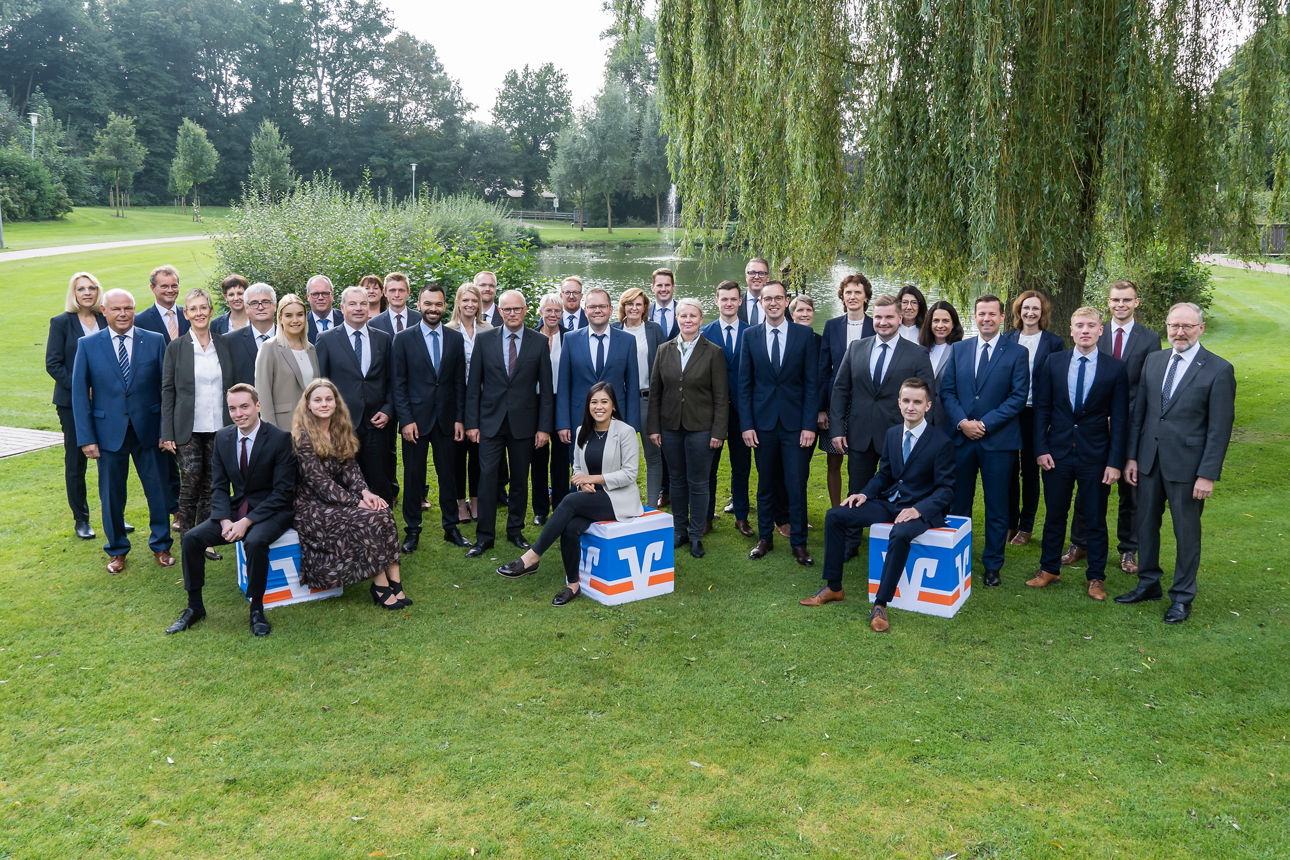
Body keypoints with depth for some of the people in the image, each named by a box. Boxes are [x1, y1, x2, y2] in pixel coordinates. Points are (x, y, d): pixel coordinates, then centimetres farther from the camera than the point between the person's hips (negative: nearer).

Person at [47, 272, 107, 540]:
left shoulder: (106, 321, 6)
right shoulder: (61, 322, -2)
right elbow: (53, 364, -6)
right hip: (72, 402, -2)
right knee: (76, 462, 4)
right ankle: (81, 520, 15)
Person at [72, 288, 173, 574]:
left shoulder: (154, 341, 0)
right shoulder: (87, 345, -1)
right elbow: (79, 394, 0)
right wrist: (86, 438, -5)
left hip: (147, 430, 0)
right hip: (109, 432, 0)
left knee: (158, 491, 8)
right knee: (111, 496, 10)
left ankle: (161, 546, 26)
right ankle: (117, 550, 28)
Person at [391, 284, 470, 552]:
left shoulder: (455, 338, 6)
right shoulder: (404, 338, -1)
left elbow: (460, 382, 7)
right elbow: (398, 383, -3)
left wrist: (460, 419, 1)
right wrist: (406, 419, -10)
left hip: (446, 419, 2)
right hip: (415, 419, -2)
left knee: (448, 475, 9)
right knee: (413, 477, 6)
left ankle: (451, 527, 22)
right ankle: (412, 531, 18)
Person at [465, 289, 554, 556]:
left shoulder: (539, 342, 0)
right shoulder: (484, 339, 1)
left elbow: (545, 388, 1)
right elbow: (473, 385, 3)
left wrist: (544, 427, -2)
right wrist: (471, 423, -2)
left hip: (523, 422, 0)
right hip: (490, 421, 0)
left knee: (520, 479, 10)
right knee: (487, 477, -2)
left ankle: (515, 530, 25)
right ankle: (484, 536, 7)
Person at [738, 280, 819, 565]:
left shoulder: (804, 334, 0)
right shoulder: (750, 335, 4)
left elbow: (812, 383, -1)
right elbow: (744, 384, 4)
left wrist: (809, 425, -7)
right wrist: (747, 424, -2)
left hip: (794, 422, -1)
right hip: (763, 421, 1)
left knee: (796, 485, 0)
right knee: (765, 484, 11)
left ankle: (799, 542, 13)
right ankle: (765, 538, 24)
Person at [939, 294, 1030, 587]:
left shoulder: (1017, 353, 0)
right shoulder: (958, 349, 9)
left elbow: (1018, 396, -6)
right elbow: (947, 390, 6)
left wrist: (985, 423, -14)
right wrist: (962, 422, -10)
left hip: (998, 439, -2)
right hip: (961, 437, 3)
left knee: (997, 508, 5)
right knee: (958, 504, 10)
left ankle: (992, 565, 17)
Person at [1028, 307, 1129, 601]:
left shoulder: (1115, 368, -3)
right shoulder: (1054, 362, 2)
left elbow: (1119, 418, -4)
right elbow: (1042, 408, 4)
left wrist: (1115, 461, -9)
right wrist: (1041, 448, -4)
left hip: (1095, 455, -1)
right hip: (1058, 452, 2)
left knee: (1096, 519, 9)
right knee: (1054, 514, 12)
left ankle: (1096, 577, 22)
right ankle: (1049, 569, 27)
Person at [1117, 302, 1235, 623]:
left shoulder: (1219, 370, -9)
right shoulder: (1153, 361, 6)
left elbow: (1220, 428, -10)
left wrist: (1208, 474, -14)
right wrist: (1132, 456, 5)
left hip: (1187, 465, -5)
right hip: (1149, 461, 5)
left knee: (1187, 532, 7)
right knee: (1146, 524, 15)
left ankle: (1182, 597, 21)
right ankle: (1148, 584, 32)